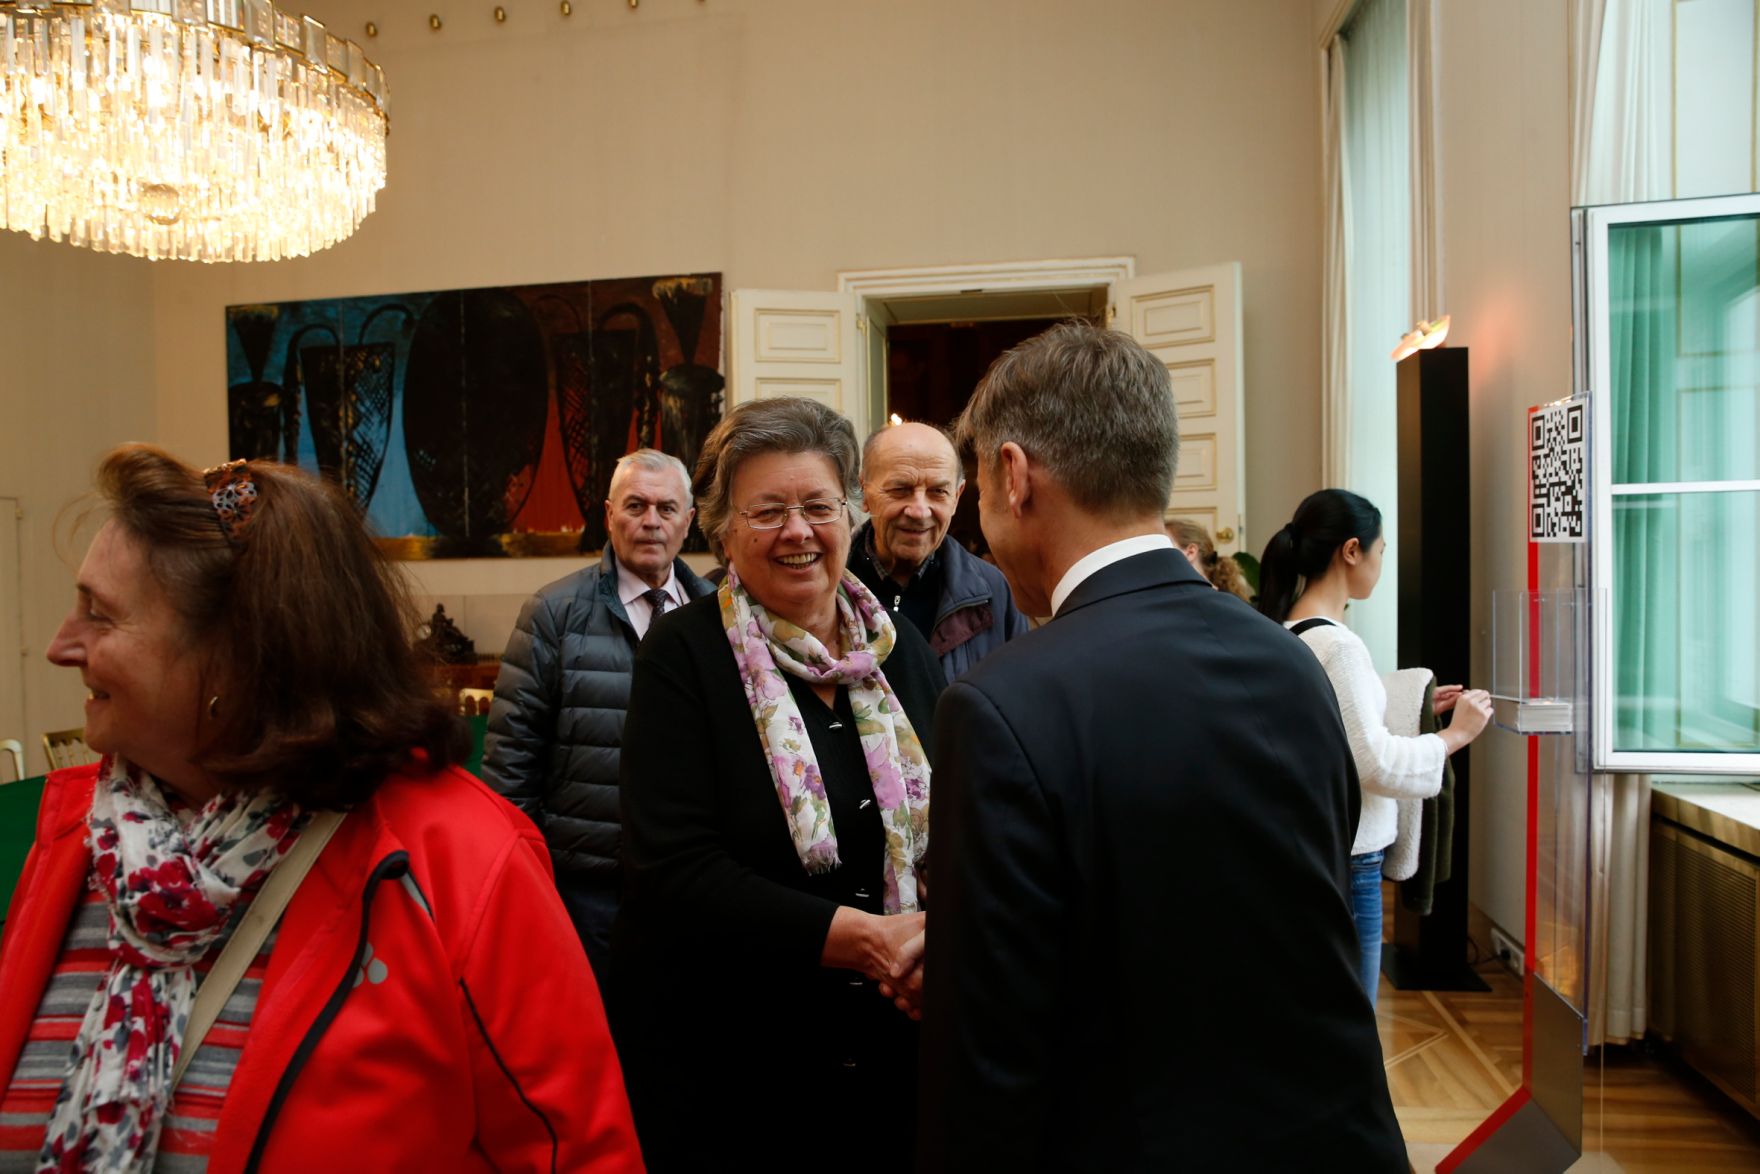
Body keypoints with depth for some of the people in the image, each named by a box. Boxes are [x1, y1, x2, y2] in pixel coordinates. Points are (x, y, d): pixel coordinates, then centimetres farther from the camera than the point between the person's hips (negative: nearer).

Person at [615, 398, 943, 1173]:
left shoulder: (902, 651, 3)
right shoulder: (683, 656, -9)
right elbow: (672, 868, -18)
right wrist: (862, 938, -25)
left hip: (889, 1052, 4)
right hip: (724, 1061, -3)